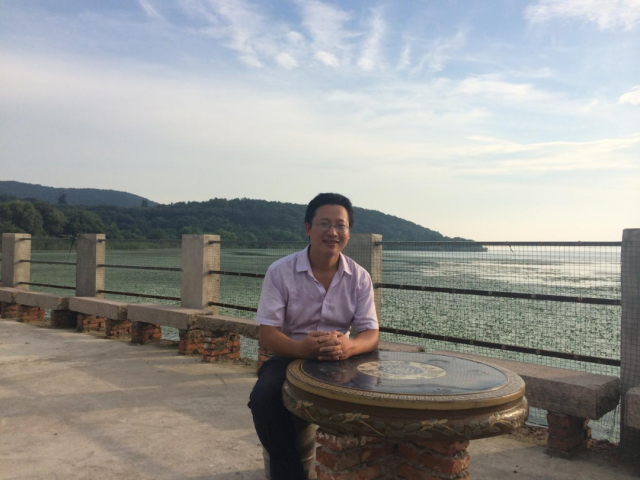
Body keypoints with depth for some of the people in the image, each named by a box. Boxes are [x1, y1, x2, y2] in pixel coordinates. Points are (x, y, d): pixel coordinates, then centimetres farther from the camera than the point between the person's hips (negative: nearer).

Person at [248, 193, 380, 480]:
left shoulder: (359, 277, -3)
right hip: (290, 357, -1)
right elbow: (267, 336, -13)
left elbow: (371, 335, -8)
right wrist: (301, 348, -36)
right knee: (264, 399, -31)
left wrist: (348, 347, -34)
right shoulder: (280, 272, -10)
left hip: (339, 361, 2)